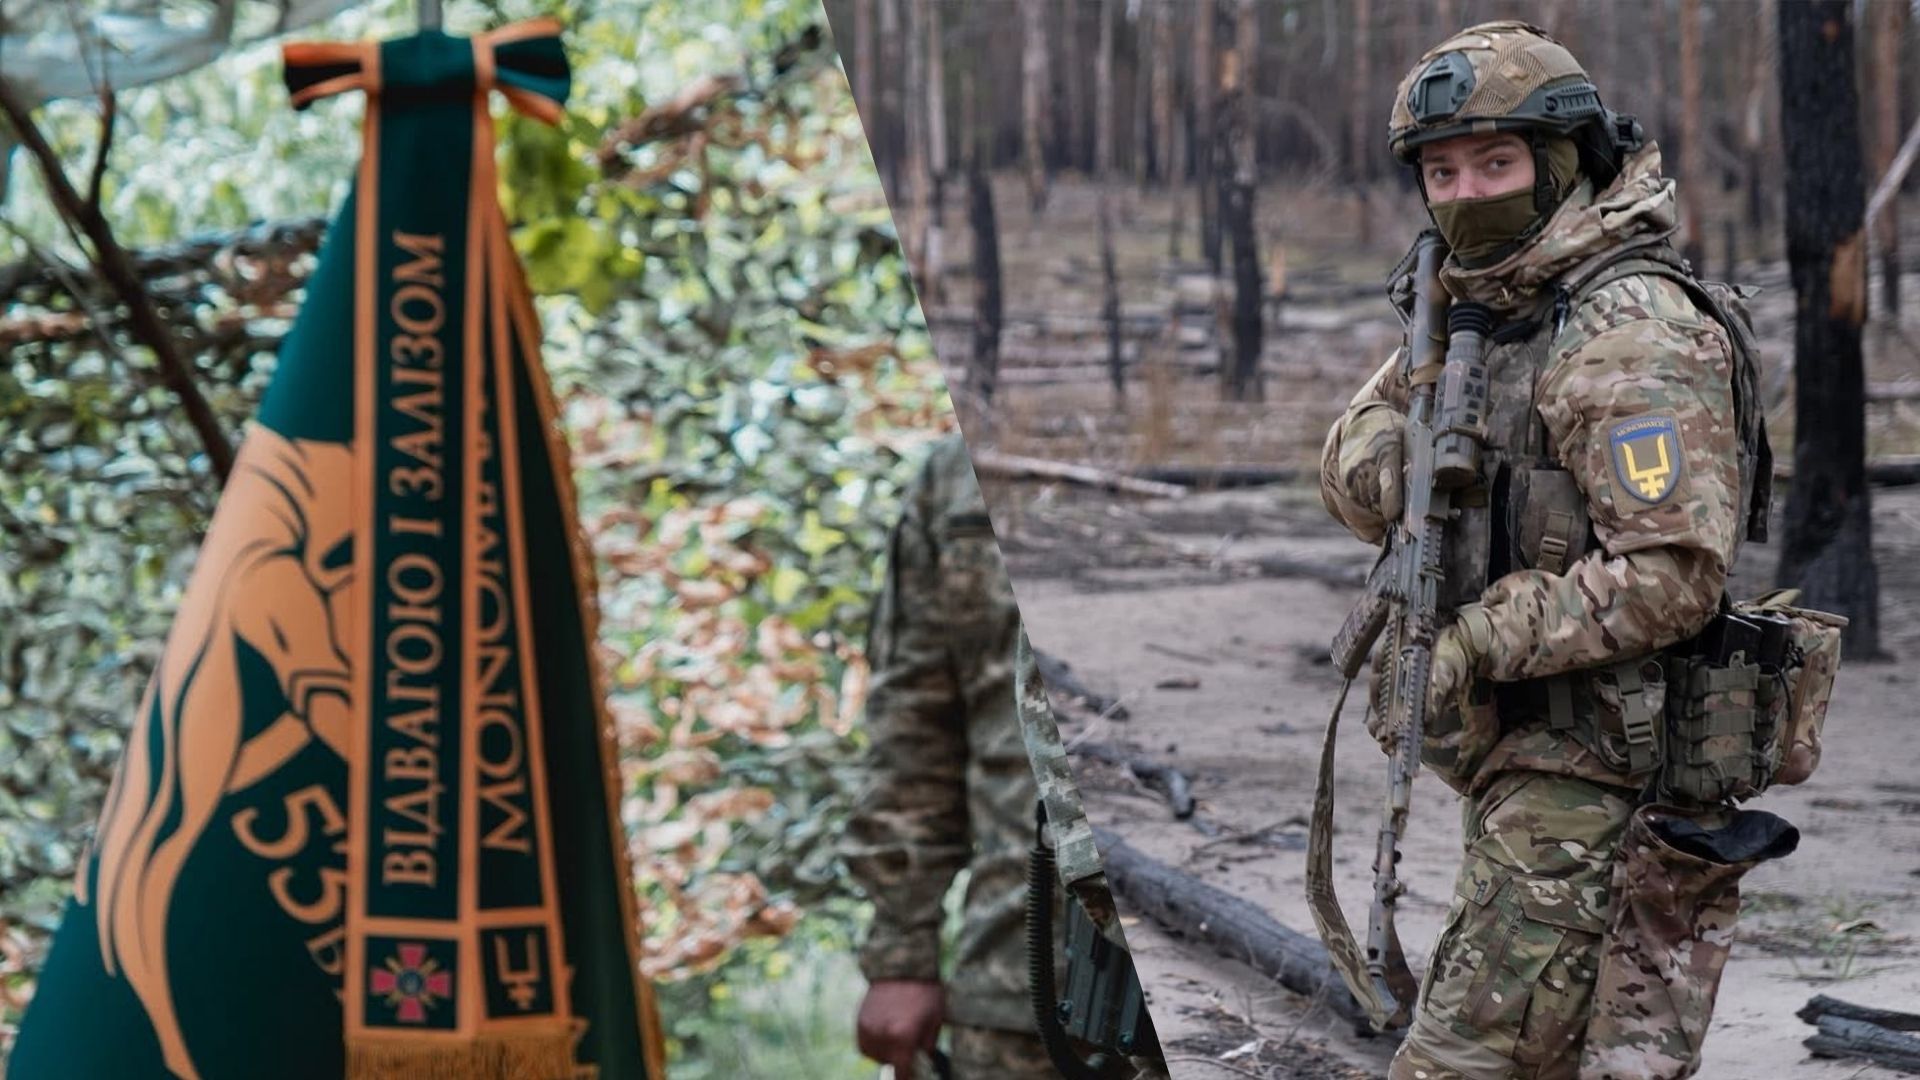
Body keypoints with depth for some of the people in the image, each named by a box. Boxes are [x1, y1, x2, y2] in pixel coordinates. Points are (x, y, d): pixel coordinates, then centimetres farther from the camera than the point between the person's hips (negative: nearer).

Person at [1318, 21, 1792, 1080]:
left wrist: (1472, 644, -21)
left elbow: (1669, 575, -24)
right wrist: (1426, 388, -12)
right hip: (1528, 755, 10)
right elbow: (1355, 486, 9)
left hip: (1594, 780, -10)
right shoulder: (1478, 309, 13)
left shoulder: (1634, 331, -17)